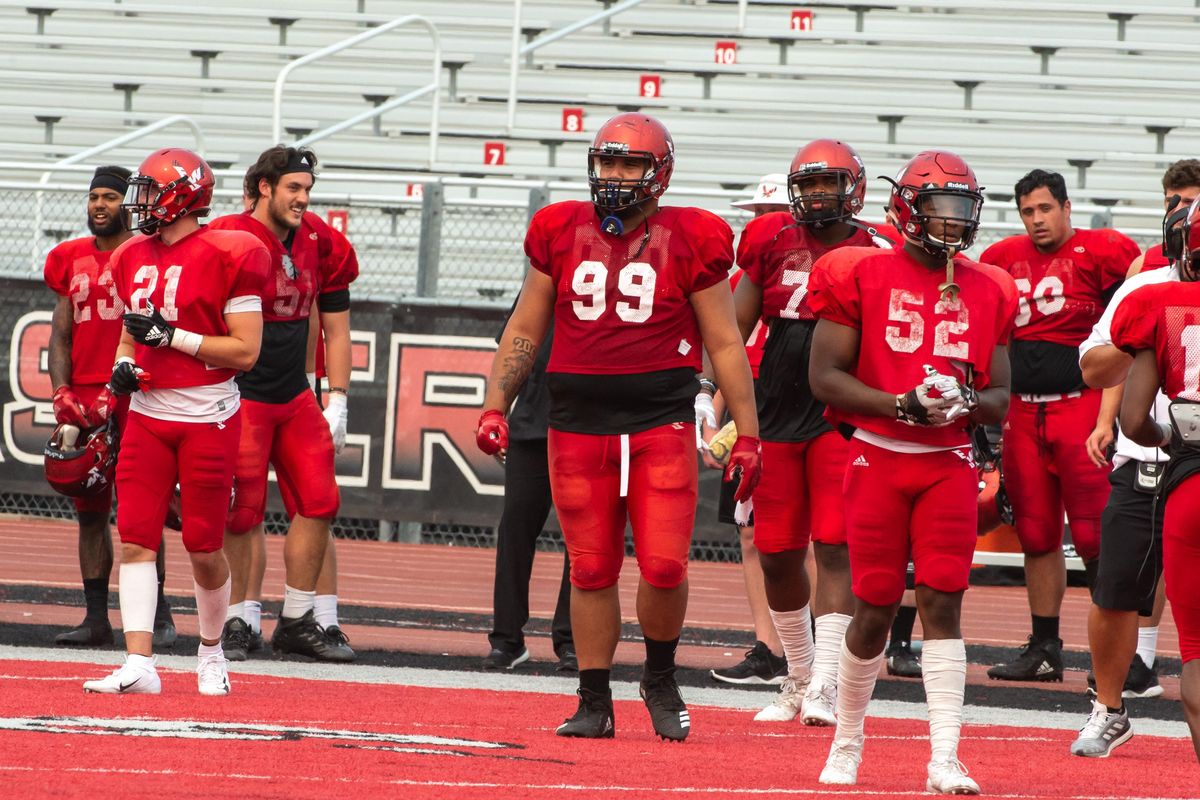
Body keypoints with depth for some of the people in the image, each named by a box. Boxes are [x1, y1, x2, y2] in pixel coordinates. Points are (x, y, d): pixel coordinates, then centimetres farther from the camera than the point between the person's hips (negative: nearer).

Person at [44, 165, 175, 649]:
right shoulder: (72, 260, 15)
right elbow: (61, 336, 17)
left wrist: (121, 389, -13)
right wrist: (62, 392, 1)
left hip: (134, 395, -5)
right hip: (83, 399, 5)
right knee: (89, 513, 7)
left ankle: (158, 613, 0)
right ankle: (96, 618, 12)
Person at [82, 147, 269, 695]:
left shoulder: (228, 257, -10)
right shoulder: (134, 258, 11)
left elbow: (245, 352, -12)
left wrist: (171, 336, -16)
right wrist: (122, 365, 3)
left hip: (208, 418, -6)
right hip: (148, 413, 6)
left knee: (204, 547, 1)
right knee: (135, 538, -6)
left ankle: (212, 651, 24)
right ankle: (138, 665, -9)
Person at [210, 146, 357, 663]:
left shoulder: (318, 242, 6)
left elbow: (336, 329, 14)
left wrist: (337, 403, 10)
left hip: (295, 397, 6)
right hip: (241, 397, -6)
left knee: (319, 502, 2)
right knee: (240, 511, -5)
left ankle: (298, 621, 12)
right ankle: (235, 621, 8)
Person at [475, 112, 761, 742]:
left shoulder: (689, 242, 1)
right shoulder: (562, 235, 7)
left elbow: (725, 345, 5)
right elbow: (524, 330, 16)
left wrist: (746, 434, 3)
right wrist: (495, 404, 7)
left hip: (661, 425, -2)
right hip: (577, 426, 2)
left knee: (664, 566, -9)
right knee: (592, 571, 4)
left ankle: (660, 678, 16)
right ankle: (594, 702, 14)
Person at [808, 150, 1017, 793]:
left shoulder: (987, 292, 8)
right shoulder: (861, 275, -2)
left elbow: (1001, 398, 13)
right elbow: (825, 376, -5)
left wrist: (970, 401, -11)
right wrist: (904, 406, -16)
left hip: (948, 463, 2)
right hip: (877, 459, -2)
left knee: (942, 602, -7)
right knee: (875, 610, 2)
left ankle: (944, 761, -10)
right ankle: (846, 744, 23)